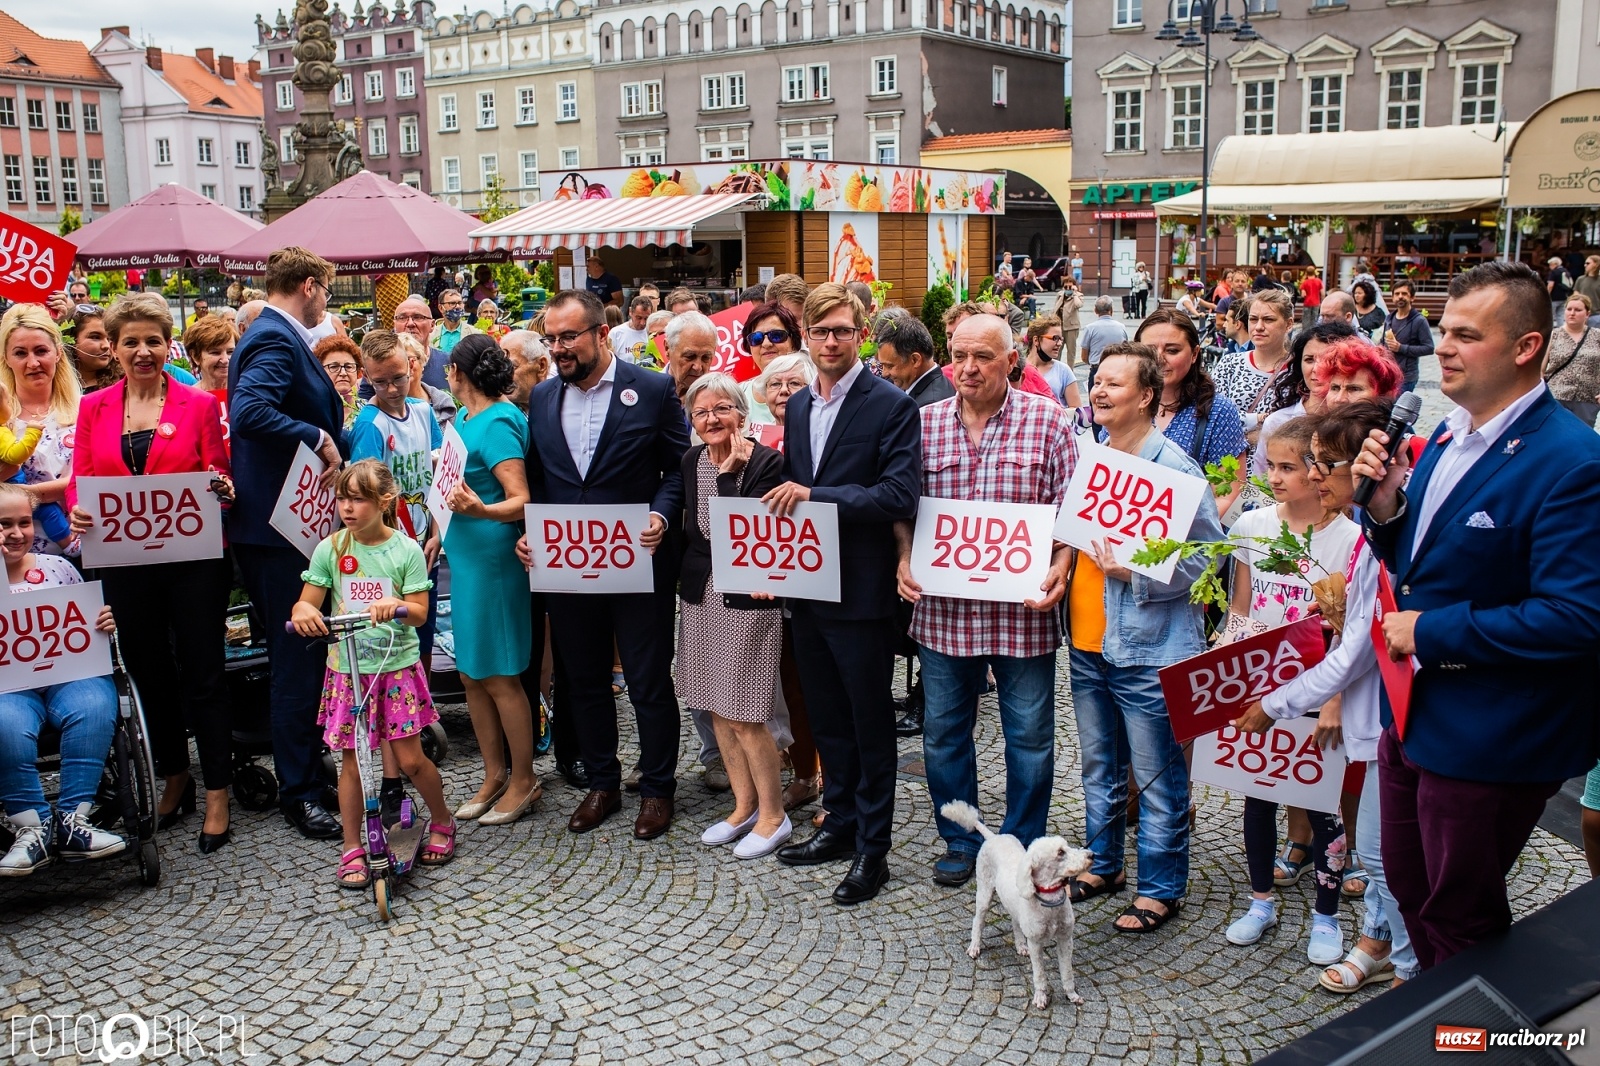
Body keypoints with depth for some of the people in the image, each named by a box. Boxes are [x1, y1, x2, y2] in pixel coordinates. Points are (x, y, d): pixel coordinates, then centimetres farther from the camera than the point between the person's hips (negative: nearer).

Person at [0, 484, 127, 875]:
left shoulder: (57, 567, 18)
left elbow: (88, 622, 22)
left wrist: (105, 624, -2)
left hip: (70, 674, 1)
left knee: (94, 709, -33)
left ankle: (73, 820, -29)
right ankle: (32, 827, -26)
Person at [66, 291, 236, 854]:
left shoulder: (199, 405, 3)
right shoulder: (93, 408, 9)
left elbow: (217, 479, 1)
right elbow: (79, 481, 6)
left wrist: (224, 491, -21)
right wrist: (77, 512, -15)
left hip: (194, 558, -3)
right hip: (125, 562, 3)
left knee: (202, 673, 0)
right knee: (149, 673, 14)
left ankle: (217, 794, 8)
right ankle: (175, 778, 31)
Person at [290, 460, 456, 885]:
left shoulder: (406, 549, -5)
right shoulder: (330, 549, -1)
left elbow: (419, 611, -8)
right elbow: (307, 602, -2)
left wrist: (396, 607, -29)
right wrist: (303, 611, -25)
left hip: (397, 666, -1)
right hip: (347, 670, 1)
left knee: (410, 759, 1)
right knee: (352, 762, 5)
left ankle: (442, 822, 25)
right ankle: (352, 849, 18)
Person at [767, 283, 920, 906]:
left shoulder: (891, 406, -10)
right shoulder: (799, 406, 11)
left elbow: (901, 494, -19)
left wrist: (816, 495, -24)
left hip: (861, 591, -6)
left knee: (870, 723, 5)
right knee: (827, 718, 18)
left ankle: (872, 849, 17)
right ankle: (839, 825, 33)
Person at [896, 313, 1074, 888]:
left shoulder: (1049, 421, -3)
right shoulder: (924, 423, 5)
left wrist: (1059, 566, -17)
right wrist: (905, 559, -5)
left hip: (1024, 609, -2)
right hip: (943, 609, 2)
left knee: (1030, 737, 8)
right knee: (943, 732, 12)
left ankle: (1022, 849, 26)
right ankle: (960, 842, 29)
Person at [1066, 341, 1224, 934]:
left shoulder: (1174, 469, -14)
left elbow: (1206, 558, -15)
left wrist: (1134, 574, -23)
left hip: (1148, 647, -7)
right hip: (1088, 640, 7)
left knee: (1157, 778, 5)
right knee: (1098, 767, 20)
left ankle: (1161, 889, 19)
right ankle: (1103, 864, 36)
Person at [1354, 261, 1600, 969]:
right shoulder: (1448, 437, 5)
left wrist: (1431, 632, -22)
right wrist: (1385, 508, -8)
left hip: (1488, 743, -8)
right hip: (1413, 717, 8)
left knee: (1460, 921, 12)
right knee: (1410, 887, 24)